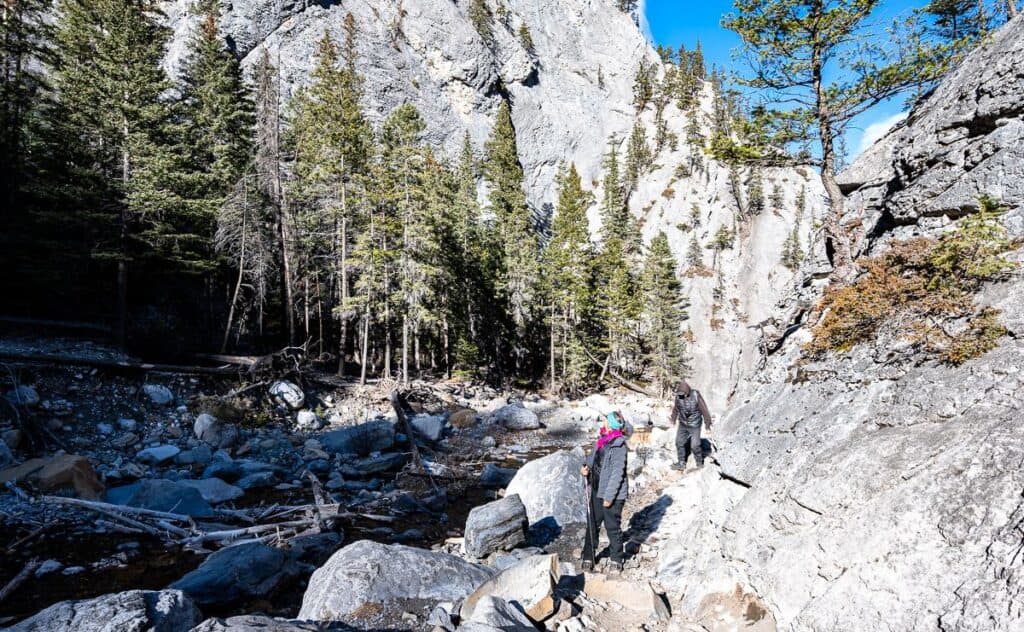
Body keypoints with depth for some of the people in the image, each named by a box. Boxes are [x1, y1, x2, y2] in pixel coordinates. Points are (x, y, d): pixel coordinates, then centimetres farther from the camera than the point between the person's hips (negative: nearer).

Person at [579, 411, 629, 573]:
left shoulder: (618, 446, -22)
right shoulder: (601, 440, 1)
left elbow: (617, 474, -22)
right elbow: (593, 456, 17)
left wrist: (609, 497, -19)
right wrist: (587, 467, -5)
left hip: (613, 494, -7)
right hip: (597, 491, 8)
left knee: (613, 527, 9)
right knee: (592, 525, 16)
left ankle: (616, 560, 29)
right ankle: (588, 557, 30)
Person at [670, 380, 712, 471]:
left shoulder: (696, 396, -26)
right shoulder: (678, 396, -12)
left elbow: (704, 410, -15)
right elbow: (676, 408, 7)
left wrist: (707, 423, -8)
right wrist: (673, 419, 20)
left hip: (695, 425, -4)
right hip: (683, 424, 4)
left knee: (695, 445, -3)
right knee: (679, 443, 5)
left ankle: (699, 462, 21)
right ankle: (682, 464, 18)